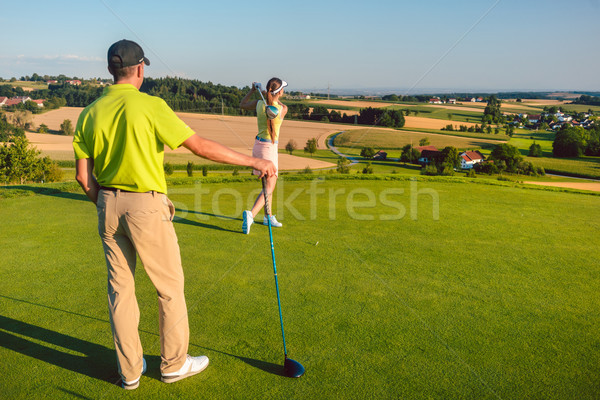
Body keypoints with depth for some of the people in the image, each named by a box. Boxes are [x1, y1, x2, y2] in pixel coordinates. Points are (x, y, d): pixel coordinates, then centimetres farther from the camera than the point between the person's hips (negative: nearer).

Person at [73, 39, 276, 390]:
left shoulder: (90, 113, 3)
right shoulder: (150, 106, -14)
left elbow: (83, 175, 4)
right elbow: (200, 146, -17)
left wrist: (105, 207, 17)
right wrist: (253, 161, -11)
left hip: (109, 205, 6)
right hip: (147, 207, -6)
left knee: (120, 288, 14)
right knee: (170, 286, 10)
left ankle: (130, 370, 26)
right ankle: (174, 363, 24)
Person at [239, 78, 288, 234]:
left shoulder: (260, 104, -3)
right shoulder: (283, 109, -14)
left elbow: (242, 105, 17)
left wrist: (252, 91, 22)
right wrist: (272, 97, 11)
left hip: (258, 144, 7)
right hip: (269, 147, -7)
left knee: (269, 183, 19)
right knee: (269, 188, -6)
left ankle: (268, 216, 26)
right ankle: (251, 214, -25)